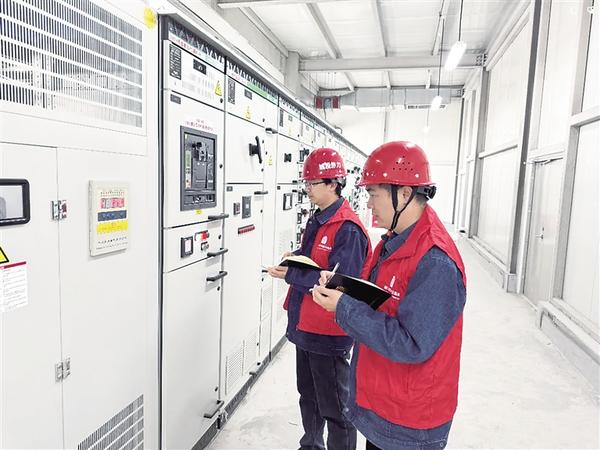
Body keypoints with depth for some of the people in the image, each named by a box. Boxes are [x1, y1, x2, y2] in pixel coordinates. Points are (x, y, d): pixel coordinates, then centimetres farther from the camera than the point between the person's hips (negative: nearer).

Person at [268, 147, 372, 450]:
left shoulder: (347, 228, -22)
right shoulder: (317, 220, 8)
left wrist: (291, 275, -22)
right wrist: (296, 256, -1)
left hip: (328, 333, -10)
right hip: (305, 324, 10)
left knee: (333, 405, 8)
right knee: (308, 394, 26)